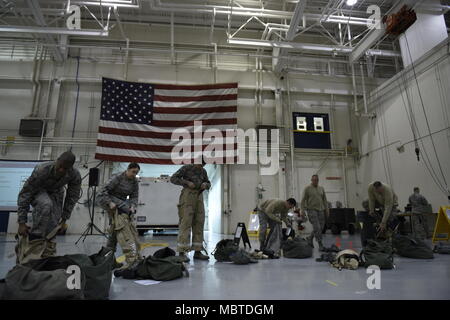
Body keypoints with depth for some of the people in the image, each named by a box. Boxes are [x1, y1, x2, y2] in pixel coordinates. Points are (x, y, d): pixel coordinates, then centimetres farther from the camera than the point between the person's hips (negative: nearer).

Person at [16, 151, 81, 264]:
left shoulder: (75, 176, -28)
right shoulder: (41, 170, -37)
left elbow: (72, 198, -13)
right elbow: (24, 194, -29)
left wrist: (64, 218, -10)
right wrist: (22, 222, -27)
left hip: (55, 193, 4)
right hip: (38, 191, -3)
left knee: (53, 226, -7)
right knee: (45, 205, -37)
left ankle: (47, 254, 16)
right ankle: (34, 239, -21)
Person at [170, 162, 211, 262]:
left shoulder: (203, 171, 13)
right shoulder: (186, 168, -2)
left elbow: (208, 184, 23)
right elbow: (173, 178, -5)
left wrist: (205, 185, -1)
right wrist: (187, 183, -14)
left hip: (199, 197, 6)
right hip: (188, 196, -6)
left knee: (199, 224, 3)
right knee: (185, 224, -11)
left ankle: (197, 251, 10)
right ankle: (182, 252, -8)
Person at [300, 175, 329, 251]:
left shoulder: (321, 189, 15)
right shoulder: (307, 189, 0)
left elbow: (324, 200, 17)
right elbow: (303, 200, -3)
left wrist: (327, 209, 9)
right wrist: (303, 210, -12)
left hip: (321, 210, 5)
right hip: (311, 210, -5)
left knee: (320, 227, 7)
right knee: (317, 228, -11)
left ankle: (310, 238, 29)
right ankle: (320, 245, -4)